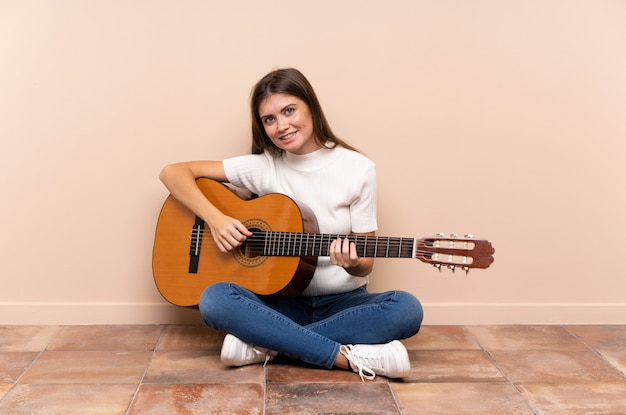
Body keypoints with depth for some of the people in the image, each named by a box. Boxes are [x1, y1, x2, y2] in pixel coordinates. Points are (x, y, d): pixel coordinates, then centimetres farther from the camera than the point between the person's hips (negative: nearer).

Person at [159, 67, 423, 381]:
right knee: (214, 300, -29)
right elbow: (173, 172, -3)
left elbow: (365, 265, -3)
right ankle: (351, 357, -27)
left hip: (344, 301, 0)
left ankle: (266, 344, -24)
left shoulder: (358, 169, -6)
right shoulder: (264, 166, -3)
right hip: (283, 300, 0)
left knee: (406, 309, -30)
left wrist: (352, 264, -27)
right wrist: (215, 219, -18)